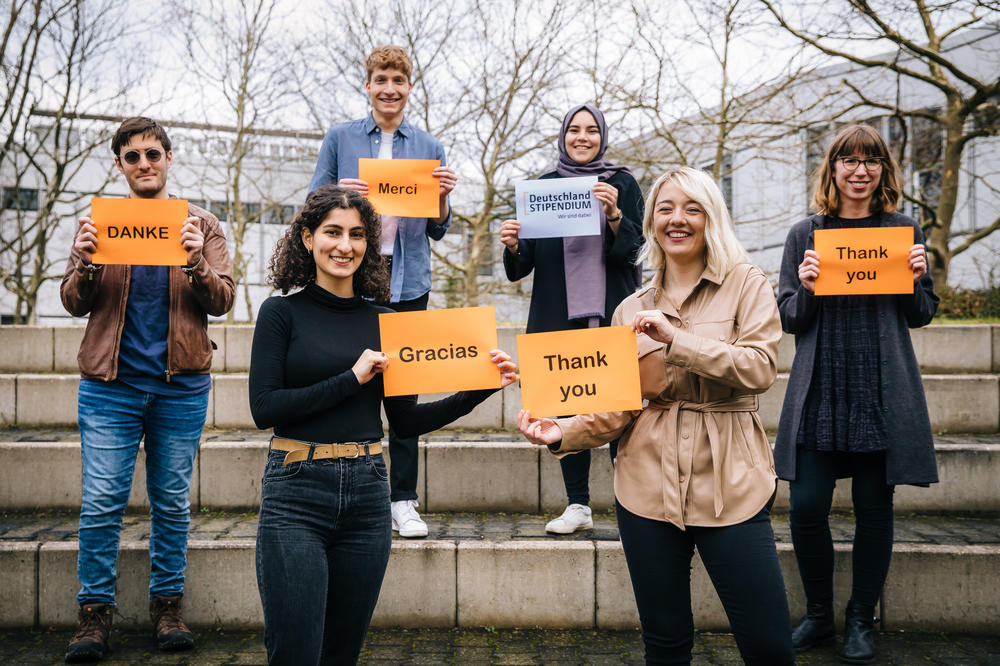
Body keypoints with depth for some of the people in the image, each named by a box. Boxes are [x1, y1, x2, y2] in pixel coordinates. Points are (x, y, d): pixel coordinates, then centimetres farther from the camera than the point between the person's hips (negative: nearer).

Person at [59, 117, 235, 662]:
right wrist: (86, 264, -15)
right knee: (101, 501, -1)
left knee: (172, 502, 7)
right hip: (109, 384, 0)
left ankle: (167, 605, 20)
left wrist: (196, 263, -20)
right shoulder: (98, 223, 9)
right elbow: (74, 303, 6)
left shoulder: (200, 225, 7)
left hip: (180, 384, 0)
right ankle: (95, 612, 12)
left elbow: (222, 300, -1)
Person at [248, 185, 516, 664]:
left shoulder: (382, 321, 8)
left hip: (367, 495, 4)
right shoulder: (282, 313, -1)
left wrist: (480, 389, 0)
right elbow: (264, 408, -10)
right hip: (296, 495, -3)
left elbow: (405, 421, 9)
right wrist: (351, 378, -13)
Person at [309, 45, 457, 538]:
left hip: (408, 281, 1)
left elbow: (438, 230, 13)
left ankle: (403, 501, 13)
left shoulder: (428, 147, 13)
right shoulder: (340, 138, 8)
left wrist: (443, 197, -7)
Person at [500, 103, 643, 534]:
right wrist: (513, 246, -14)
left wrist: (613, 213, -20)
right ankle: (578, 506, 12)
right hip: (559, 315, 2)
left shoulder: (622, 184, 6)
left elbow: (630, 250, -4)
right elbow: (522, 266, 8)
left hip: (613, 312, -2)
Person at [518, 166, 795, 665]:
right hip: (649, 486, 2)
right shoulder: (632, 310, 10)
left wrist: (674, 338, -18)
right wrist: (564, 431, -9)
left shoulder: (746, 285, 3)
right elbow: (619, 411, 8)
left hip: (729, 485, -2)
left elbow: (760, 368, -12)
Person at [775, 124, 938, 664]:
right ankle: (819, 615, 19)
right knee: (806, 505, -4)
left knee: (874, 508, 5)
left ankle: (862, 620, 24)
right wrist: (806, 289, -14)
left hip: (884, 391, 1)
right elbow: (787, 318, 6)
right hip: (819, 391, 0)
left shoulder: (903, 231, 8)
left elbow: (922, 316, 12)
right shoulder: (806, 234, 6)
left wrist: (915, 280, -7)